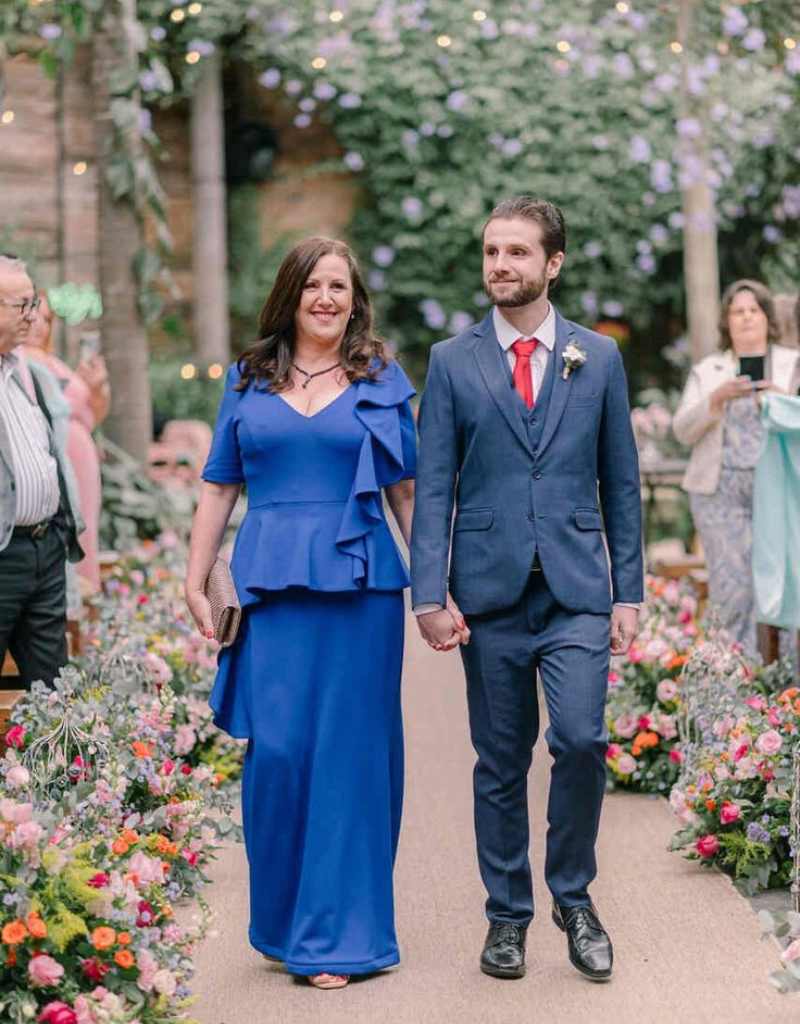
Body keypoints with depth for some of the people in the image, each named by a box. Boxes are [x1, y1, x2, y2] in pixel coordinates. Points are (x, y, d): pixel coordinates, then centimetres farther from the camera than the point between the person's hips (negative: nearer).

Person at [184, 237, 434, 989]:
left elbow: (406, 491, 7)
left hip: (360, 587, -1)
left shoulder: (381, 382, 8)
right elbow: (219, 488, 12)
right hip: (271, 587, 1)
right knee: (275, 750, -2)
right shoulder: (249, 381, 11)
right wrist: (195, 582, 5)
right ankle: (279, 921, 16)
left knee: (348, 754, 1)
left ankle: (338, 934, 11)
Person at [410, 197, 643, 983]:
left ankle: (574, 898, 8)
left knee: (581, 739, -14)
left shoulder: (598, 358, 7)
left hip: (576, 592, 0)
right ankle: (507, 915, 20)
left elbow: (621, 482, 8)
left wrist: (628, 592, 3)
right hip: (491, 592, 0)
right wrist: (428, 593, -8)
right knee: (500, 762, 6)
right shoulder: (452, 362, 5)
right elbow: (433, 485, 1)